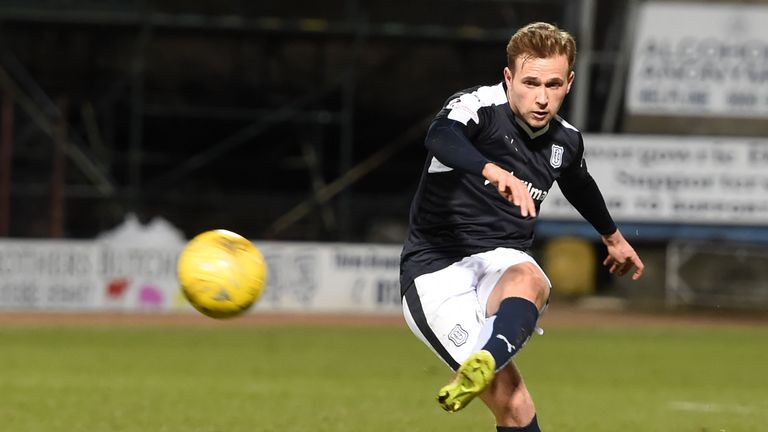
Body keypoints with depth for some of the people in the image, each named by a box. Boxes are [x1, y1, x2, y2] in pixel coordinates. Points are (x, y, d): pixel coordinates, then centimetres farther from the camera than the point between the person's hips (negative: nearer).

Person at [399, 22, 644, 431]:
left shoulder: (565, 141, 8)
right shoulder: (476, 106, -12)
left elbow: (580, 186, 33)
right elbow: (440, 137, -37)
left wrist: (612, 236, 51)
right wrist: (495, 171, -57)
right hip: (436, 270, -4)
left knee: (529, 281, -37)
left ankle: (485, 363, -62)